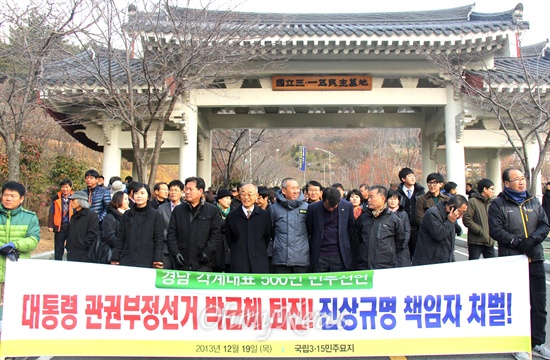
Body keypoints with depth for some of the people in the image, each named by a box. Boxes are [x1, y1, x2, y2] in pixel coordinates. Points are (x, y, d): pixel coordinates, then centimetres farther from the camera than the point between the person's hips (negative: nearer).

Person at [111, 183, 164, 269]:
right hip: (126, 261, 2)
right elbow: (120, 238, 12)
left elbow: (159, 240, 0)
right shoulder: (127, 215, 11)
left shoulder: (155, 215, 3)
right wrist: (115, 259, 5)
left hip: (146, 262, -2)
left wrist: (158, 260, -8)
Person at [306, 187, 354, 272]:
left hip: (340, 255, 1)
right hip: (319, 256, 0)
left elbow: (350, 228, 11)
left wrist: (344, 243, 11)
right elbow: (309, 230, 6)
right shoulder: (313, 208, -5)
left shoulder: (347, 206, -2)